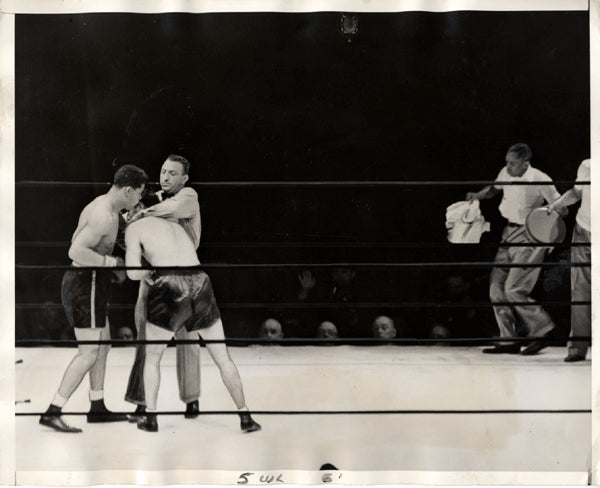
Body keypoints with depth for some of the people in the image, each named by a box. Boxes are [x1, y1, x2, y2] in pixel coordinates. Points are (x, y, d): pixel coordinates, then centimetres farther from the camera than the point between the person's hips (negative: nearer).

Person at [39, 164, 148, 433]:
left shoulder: (100, 204, 12)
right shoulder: (105, 217, -21)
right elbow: (76, 252, -29)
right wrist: (112, 262, -19)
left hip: (82, 282, 11)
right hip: (86, 286, -11)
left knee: (103, 345, 16)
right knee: (89, 353, -9)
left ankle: (97, 408, 23)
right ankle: (52, 413, -8)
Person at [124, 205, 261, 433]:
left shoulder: (134, 228, 10)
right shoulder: (175, 225, 27)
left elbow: (133, 272, -2)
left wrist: (148, 274, 17)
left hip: (169, 289, -4)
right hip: (200, 285, 4)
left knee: (152, 358, 20)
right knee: (223, 358, 14)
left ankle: (150, 417, 17)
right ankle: (245, 416, 15)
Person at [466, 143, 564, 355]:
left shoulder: (540, 180, -15)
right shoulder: (505, 173, 2)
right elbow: (494, 188, 24)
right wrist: (478, 195, 6)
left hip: (531, 237, -7)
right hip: (510, 233, 7)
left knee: (513, 290, -13)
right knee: (496, 286, 3)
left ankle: (541, 332, 6)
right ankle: (509, 340, 12)